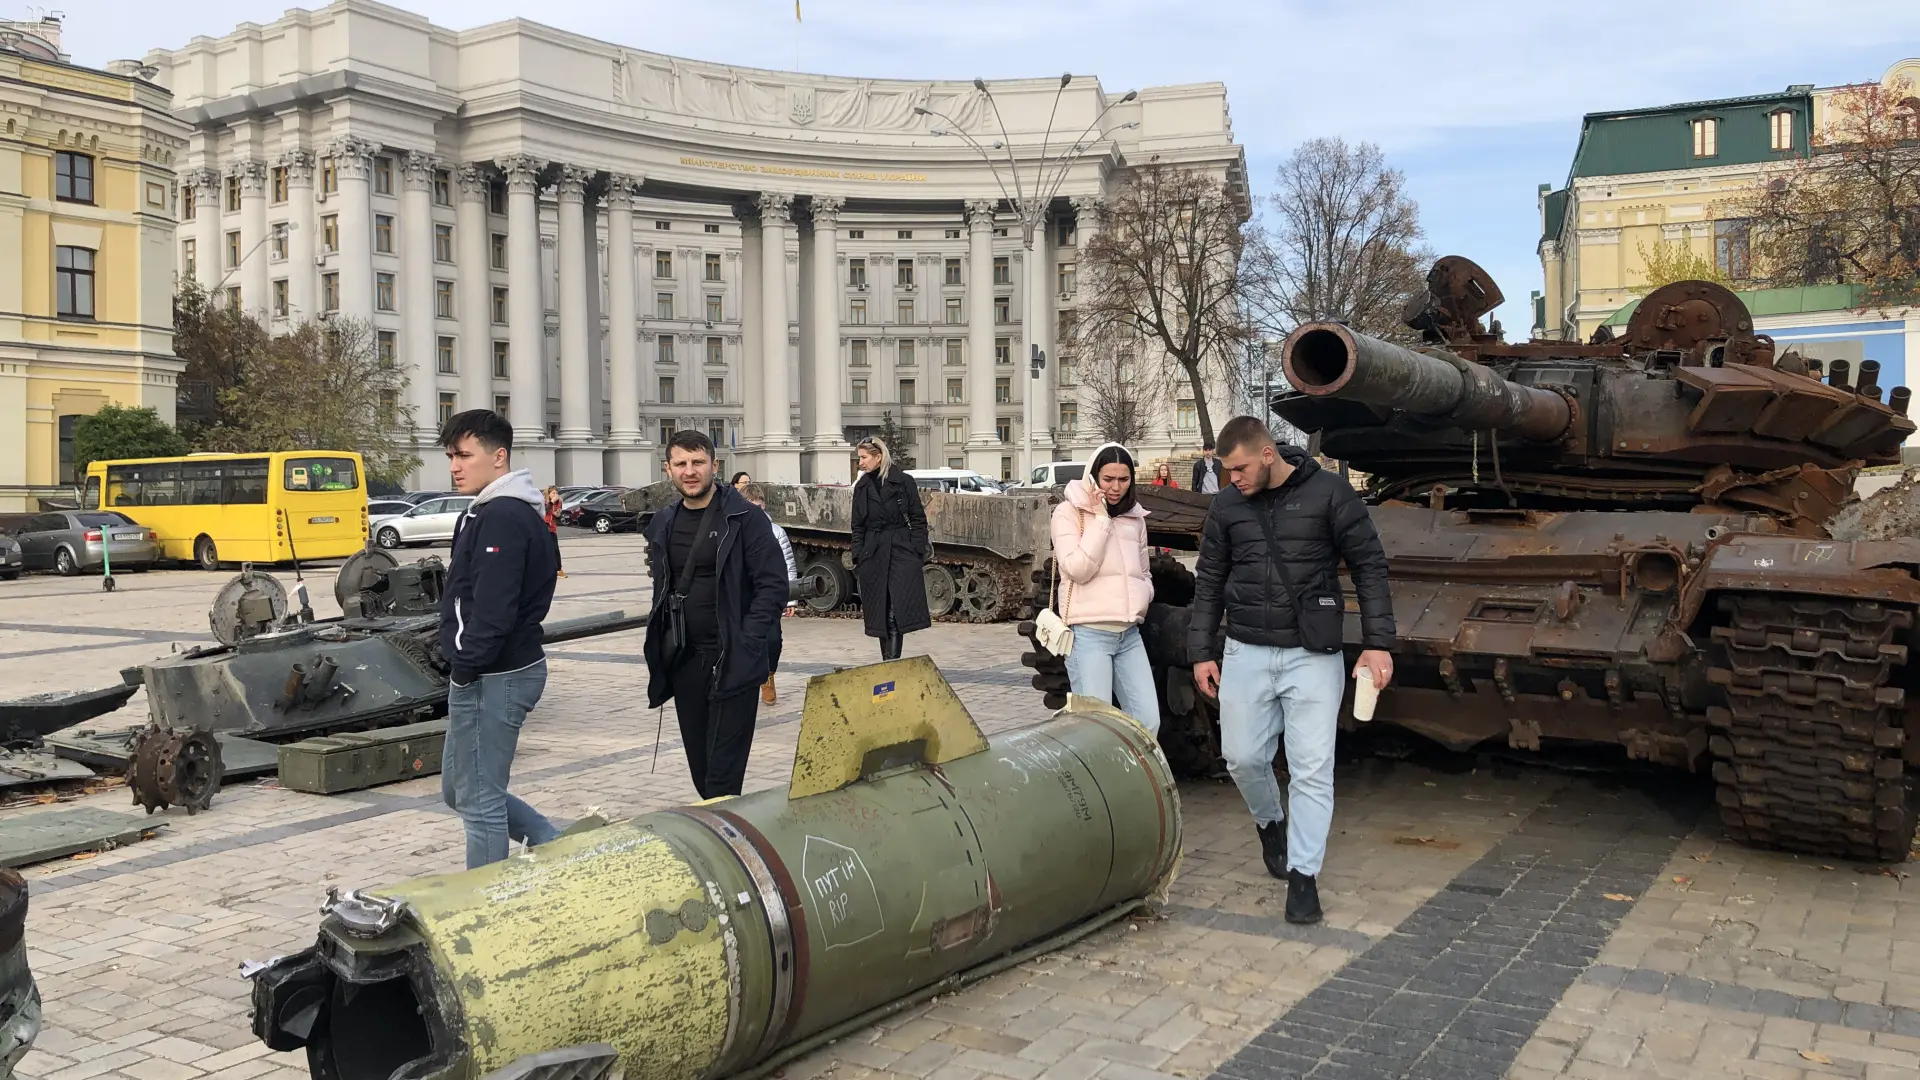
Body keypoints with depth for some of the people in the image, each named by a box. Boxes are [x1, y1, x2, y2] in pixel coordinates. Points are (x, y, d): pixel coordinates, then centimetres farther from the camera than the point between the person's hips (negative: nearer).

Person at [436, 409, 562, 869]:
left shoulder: (502, 517, -18)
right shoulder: (497, 512, 16)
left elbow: (493, 609, -25)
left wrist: (465, 667, -17)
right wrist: (463, 668, 14)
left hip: (492, 679, -11)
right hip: (491, 676, 11)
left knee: (480, 801, 0)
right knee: (459, 790, 20)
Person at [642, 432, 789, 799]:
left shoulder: (745, 518, -8)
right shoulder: (663, 523, 10)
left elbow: (773, 585, -11)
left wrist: (745, 644, -17)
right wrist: (660, 650, 11)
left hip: (732, 661, -6)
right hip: (683, 659, 6)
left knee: (724, 769, -5)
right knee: (699, 761, 13)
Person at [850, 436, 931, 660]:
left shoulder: (904, 482, -2)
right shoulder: (861, 486, 10)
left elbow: (918, 520, 0)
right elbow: (858, 526, 12)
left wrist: (918, 552, -8)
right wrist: (857, 558, 5)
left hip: (902, 551, -4)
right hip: (873, 555, 4)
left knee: (896, 612, -13)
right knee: (880, 613, 7)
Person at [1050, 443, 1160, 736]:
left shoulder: (1135, 517, 14)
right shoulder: (1069, 512, -3)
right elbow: (1079, 569, -16)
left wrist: (1143, 595, 2)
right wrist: (1101, 518, -13)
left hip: (1129, 633, 6)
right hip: (1089, 633, -6)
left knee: (1148, 722, 3)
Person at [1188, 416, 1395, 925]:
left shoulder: (1328, 492, -6)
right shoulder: (1227, 506, 4)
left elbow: (1370, 566, -3)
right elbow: (1209, 582, 11)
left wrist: (1377, 643, -9)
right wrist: (1202, 653, 7)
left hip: (1312, 655, -3)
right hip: (1246, 654, 3)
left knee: (1312, 769, -3)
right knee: (1242, 757, 6)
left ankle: (1303, 875, 8)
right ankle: (1270, 821, 37)